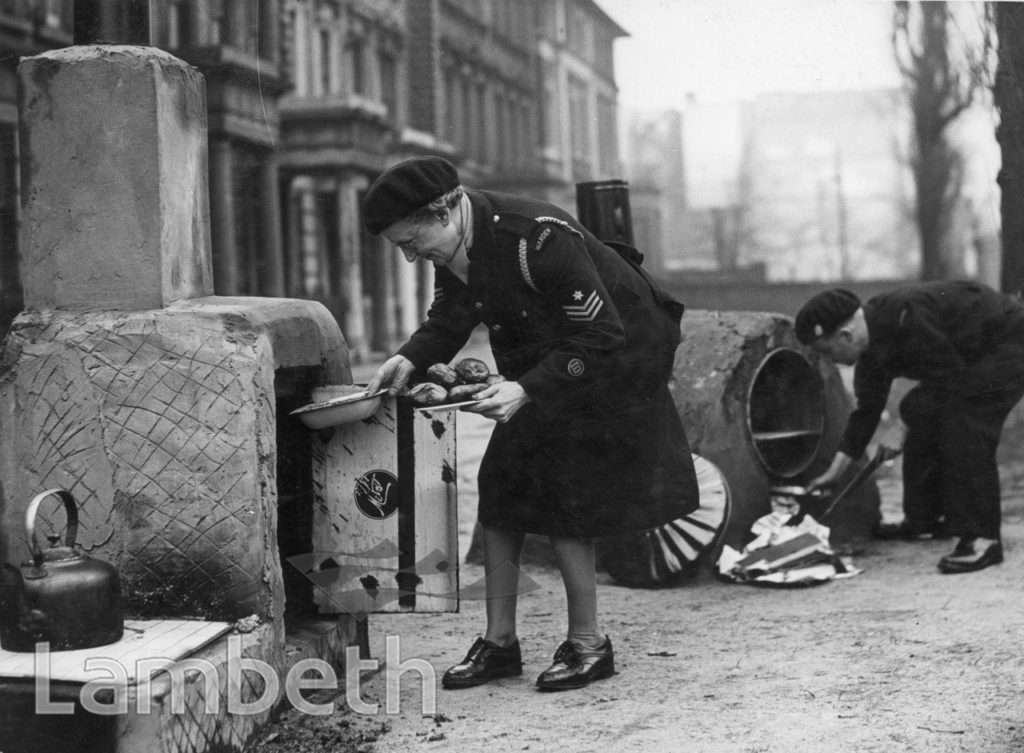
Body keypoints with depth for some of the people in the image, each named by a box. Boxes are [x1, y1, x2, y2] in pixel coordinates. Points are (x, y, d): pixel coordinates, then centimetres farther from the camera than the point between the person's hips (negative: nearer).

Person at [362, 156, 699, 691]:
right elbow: (447, 320, 4)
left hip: (610, 365, -8)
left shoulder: (537, 239, -34)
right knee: (500, 486, 5)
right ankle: (499, 642, 13)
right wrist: (410, 359, -17)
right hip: (539, 367, 9)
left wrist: (524, 390, -38)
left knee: (561, 496, -10)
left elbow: (600, 337, -30)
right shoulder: (452, 244, -9)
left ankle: (588, 644, 5)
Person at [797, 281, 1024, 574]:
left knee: (963, 427, -21)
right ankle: (924, 518, 21)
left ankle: (983, 539, -20)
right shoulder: (873, 351, -1)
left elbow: (948, 379, -28)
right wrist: (835, 470, 11)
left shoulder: (906, 318, -32)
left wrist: (906, 428, -15)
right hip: (971, 355, 10)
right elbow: (867, 409, 9)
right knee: (922, 415, 8)